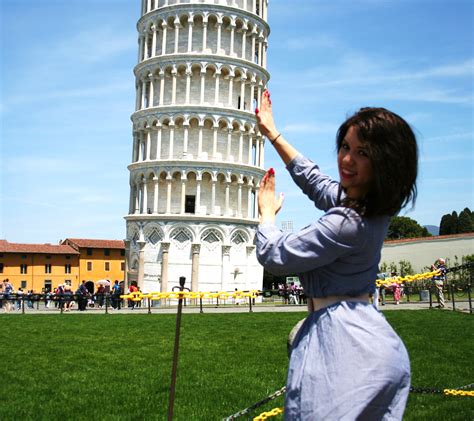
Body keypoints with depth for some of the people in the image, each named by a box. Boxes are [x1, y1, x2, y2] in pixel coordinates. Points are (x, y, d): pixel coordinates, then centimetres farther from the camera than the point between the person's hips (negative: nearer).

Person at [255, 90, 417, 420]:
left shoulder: (349, 223, -24)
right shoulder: (372, 206, 5)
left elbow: (274, 256, -15)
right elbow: (314, 181, 23)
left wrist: (267, 212, 5)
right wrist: (273, 134, 29)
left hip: (340, 336, -10)